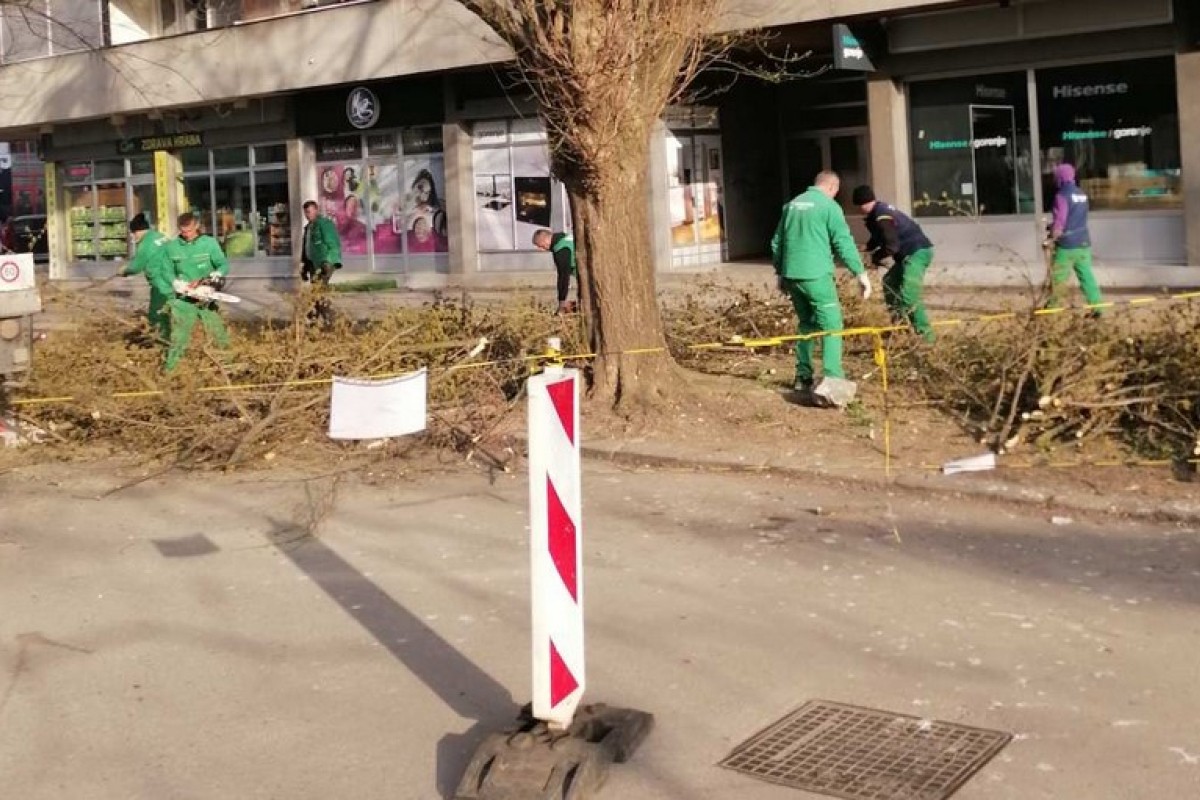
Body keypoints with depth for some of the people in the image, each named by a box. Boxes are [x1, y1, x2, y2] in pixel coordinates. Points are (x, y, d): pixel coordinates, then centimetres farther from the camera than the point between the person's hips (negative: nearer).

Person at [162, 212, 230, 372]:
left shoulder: (209, 243, -4)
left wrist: (207, 280, -21)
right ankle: (168, 369, 8)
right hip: (183, 299, 0)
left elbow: (224, 266, -7)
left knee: (217, 332, 8)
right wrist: (178, 284, -14)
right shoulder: (172, 246, 0)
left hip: (206, 298, 0)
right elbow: (167, 272, 4)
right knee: (179, 337, 1)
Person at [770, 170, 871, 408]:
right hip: (816, 275, -7)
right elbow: (844, 243, -10)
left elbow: (776, 242, 20)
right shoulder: (829, 206, -4)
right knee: (831, 325, -7)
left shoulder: (792, 204, 16)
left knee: (805, 324, 20)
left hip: (792, 275, 7)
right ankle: (833, 380, -22)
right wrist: (860, 273, -7)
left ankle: (803, 378, 22)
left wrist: (780, 272, 28)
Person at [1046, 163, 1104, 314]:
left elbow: (1059, 221, -19)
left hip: (1067, 245, -7)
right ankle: (1096, 306, 3)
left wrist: (1052, 239, -8)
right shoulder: (1081, 194, 11)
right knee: (1087, 275, 7)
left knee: (1058, 277, 6)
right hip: (1084, 243, 7)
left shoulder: (1062, 195, -14)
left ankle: (1053, 306, 15)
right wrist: (1053, 227, 26)